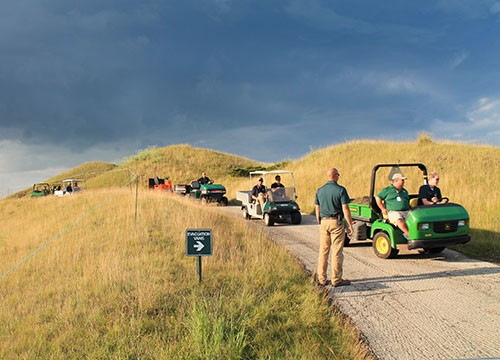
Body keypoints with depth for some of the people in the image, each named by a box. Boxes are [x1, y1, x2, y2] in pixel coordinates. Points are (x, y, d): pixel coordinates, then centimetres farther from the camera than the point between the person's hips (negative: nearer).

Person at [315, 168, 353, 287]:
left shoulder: (320, 190, 7)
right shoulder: (340, 190, -9)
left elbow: (317, 209, 11)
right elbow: (345, 208, -11)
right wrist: (350, 225, -6)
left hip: (324, 222, 5)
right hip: (337, 223, -5)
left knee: (323, 251, 9)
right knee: (337, 252, 0)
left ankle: (321, 279, 12)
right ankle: (336, 279, 4)